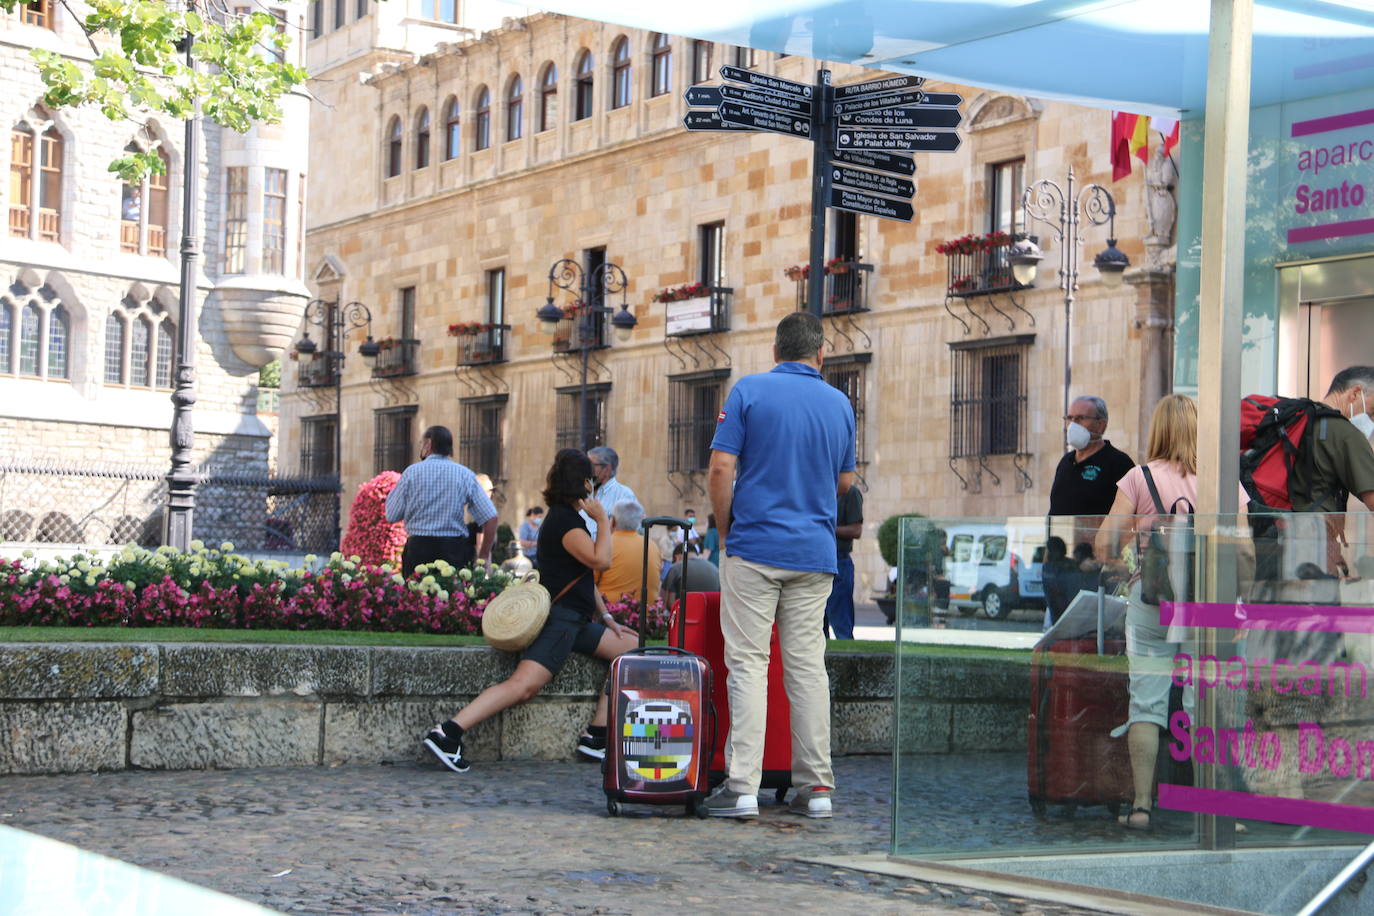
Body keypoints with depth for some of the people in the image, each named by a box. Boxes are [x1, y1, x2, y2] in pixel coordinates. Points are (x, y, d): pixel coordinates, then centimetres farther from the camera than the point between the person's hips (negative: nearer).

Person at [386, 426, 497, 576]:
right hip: (455, 550, 1)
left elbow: (392, 516, 5)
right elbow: (490, 517, -3)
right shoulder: (465, 475, 4)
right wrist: (483, 556, 4)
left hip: (419, 548, 0)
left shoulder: (411, 472, 2)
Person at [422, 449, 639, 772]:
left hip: (577, 621, 10)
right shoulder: (565, 520, -11)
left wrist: (606, 618, 20)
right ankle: (447, 732, -27)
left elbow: (586, 577, 26)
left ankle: (596, 738, 4)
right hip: (559, 618, -10)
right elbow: (600, 560, -22)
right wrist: (603, 521, -8)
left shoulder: (568, 518, 21)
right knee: (523, 685, -22)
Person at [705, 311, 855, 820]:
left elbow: (721, 470, -9)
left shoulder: (749, 390, -4)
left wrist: (725, 529, 5)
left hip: (754, 546, -3)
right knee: (808, 666, 7)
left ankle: (742, 786, -8)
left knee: (748, 664, -3)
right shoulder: (839, 403, 8)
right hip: (814, 553, 4)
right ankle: (815, 787, 8)